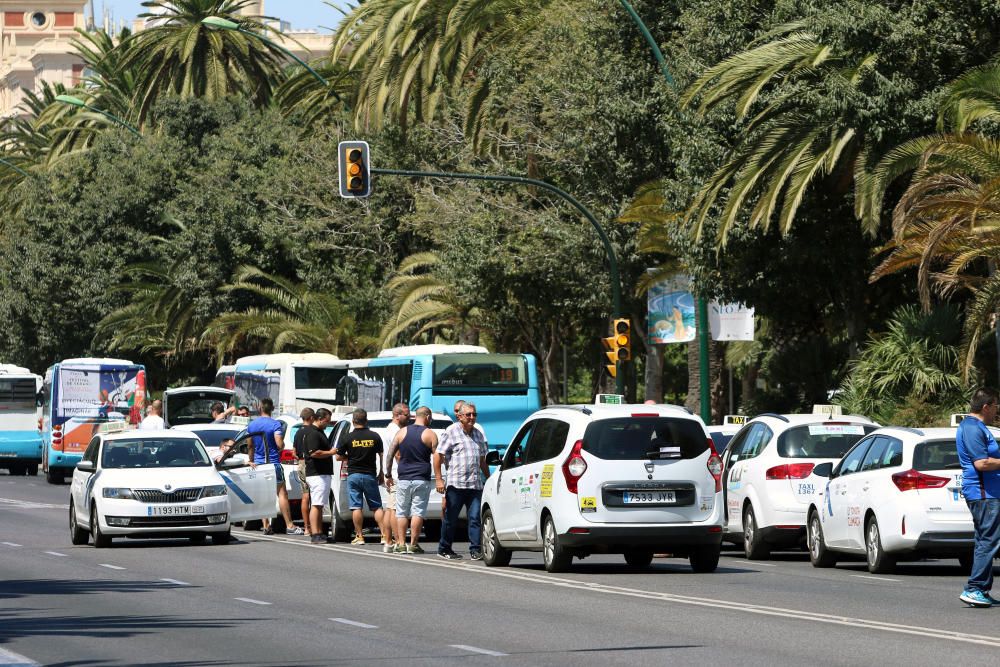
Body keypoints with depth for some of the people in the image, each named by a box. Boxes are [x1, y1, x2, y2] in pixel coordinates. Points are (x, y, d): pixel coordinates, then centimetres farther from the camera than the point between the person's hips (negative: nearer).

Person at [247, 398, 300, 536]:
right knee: (282, 493, -4)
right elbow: (280, 444, -18)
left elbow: (250, 446, 14)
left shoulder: (251, 425, 5)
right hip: (273, 462, -5)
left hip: (258, 463, 5)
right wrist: (282, 445, 5)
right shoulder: (275, 424, -11)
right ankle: (289, 526, -9)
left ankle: (266, 526, 7)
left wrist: (252, 461, 26)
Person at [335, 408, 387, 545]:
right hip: (370, 475, 1)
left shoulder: (348, 437, -6)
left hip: (354, 475, -1)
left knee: (356, 507, 2)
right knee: (377, 507, 6)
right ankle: (384, 534, -1)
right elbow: (381, 456, 3)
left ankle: (359, 536, 1)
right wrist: (381, 474, 13)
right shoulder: (374, 436, -2)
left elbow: (338, 457, -2)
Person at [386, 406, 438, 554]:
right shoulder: (430, 435, -3)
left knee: (401, 512, 8)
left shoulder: (402, 432, 6)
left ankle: (401, 544, 3)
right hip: (422, 480, -2)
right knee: (417, 512, -1)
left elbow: (390, 454, 5)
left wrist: (388, 474, 11)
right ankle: (414, 544, -4)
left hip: (403, 479, 2)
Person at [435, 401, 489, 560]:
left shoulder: (479, 435, 17)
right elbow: (438, 455, -3)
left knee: (475, 517, -6)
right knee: (451, 518, 3)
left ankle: (475, 549, -7)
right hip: (456, 484, -4)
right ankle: (444, 549, 14)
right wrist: (439, 479, -9)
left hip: (475, 484, 4)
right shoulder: (451, 432, 0)